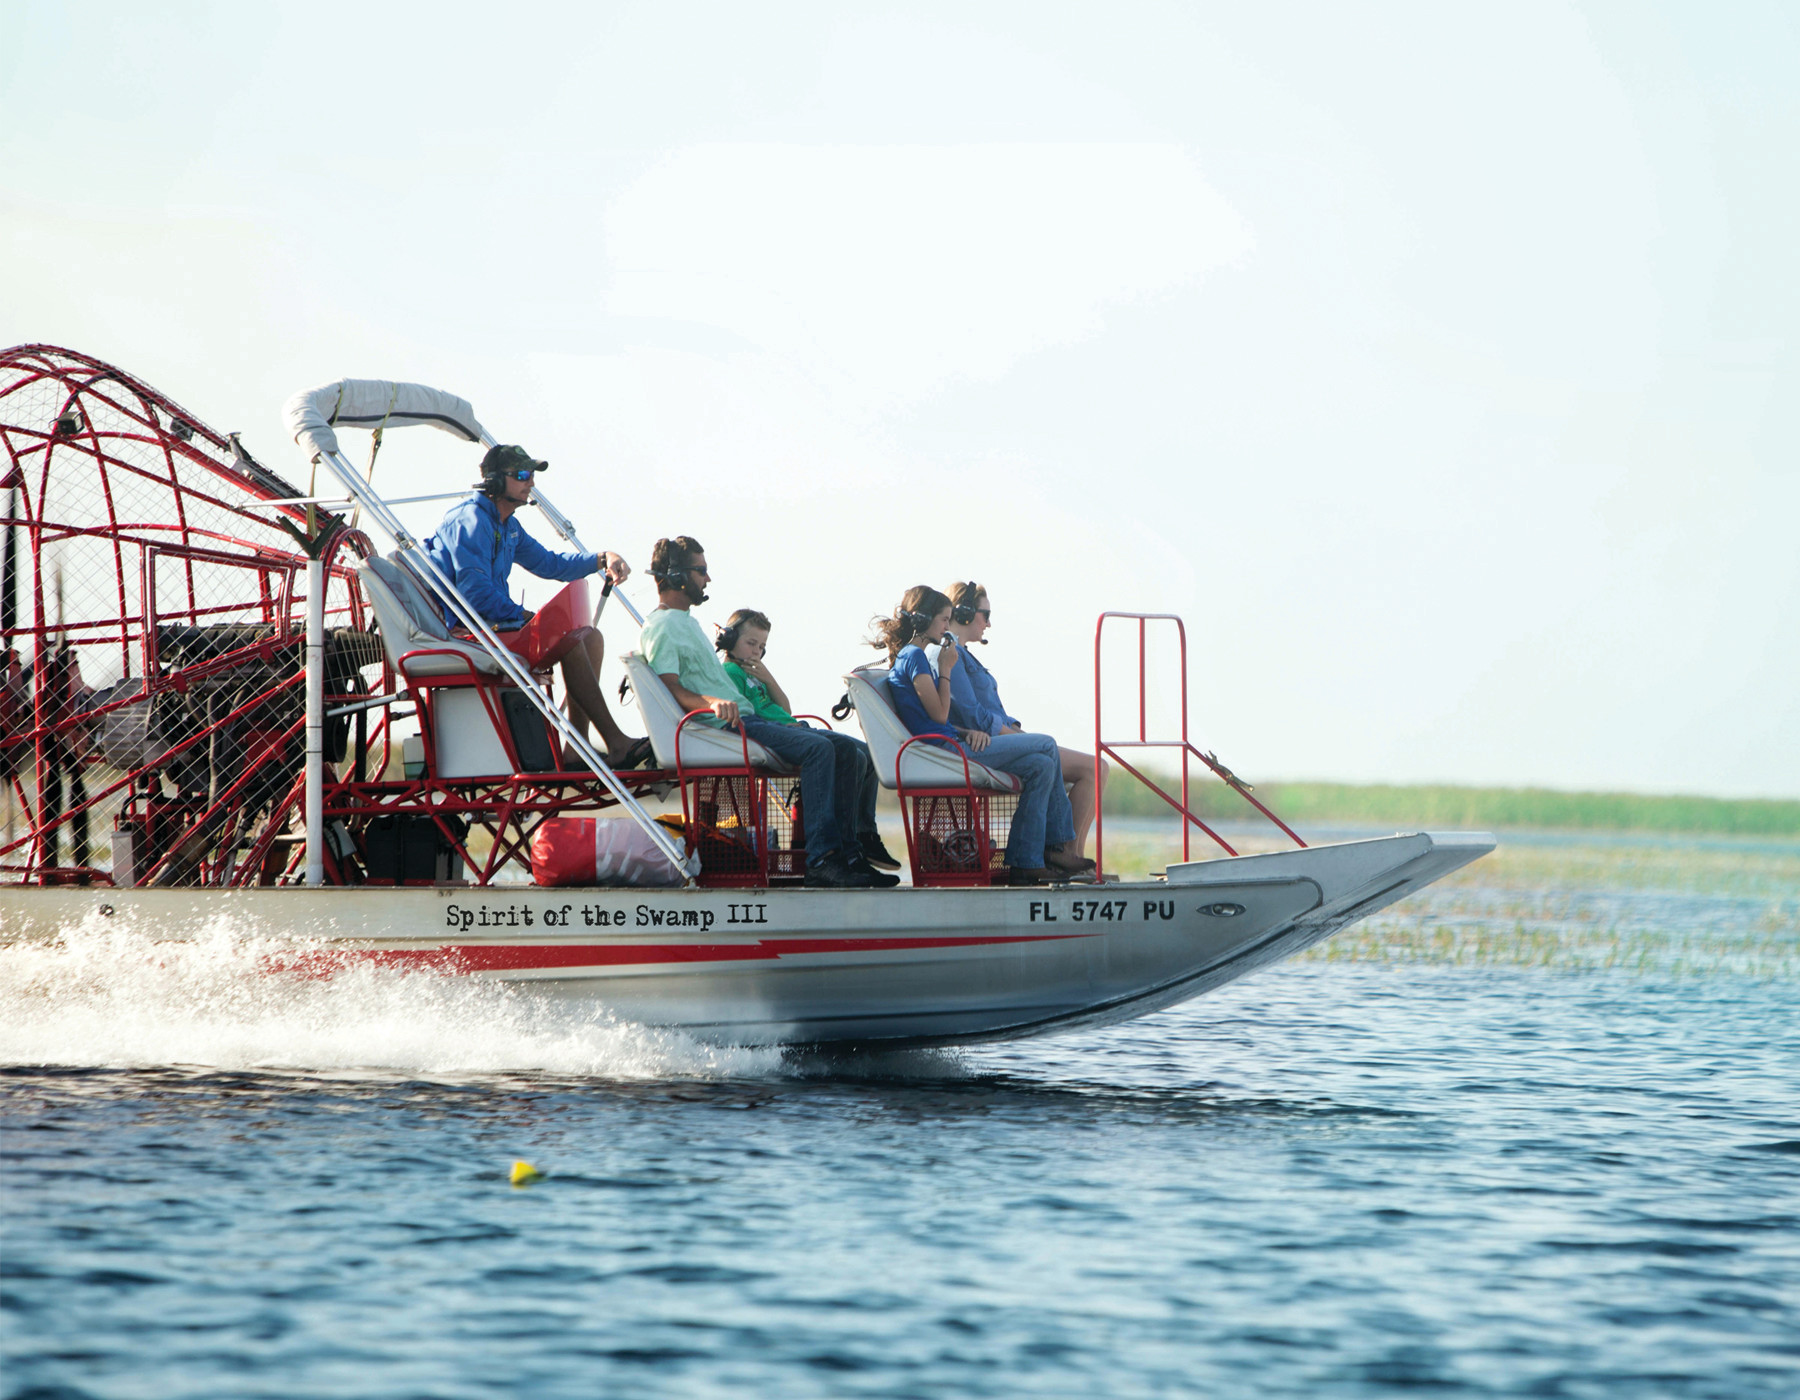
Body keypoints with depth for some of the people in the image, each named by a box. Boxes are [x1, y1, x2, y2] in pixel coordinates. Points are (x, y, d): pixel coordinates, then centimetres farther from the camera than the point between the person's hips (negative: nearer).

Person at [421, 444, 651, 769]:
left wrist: (602, 559, 11)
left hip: (490, 622, 11)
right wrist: (522, 615, -15)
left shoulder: (507, 525, 18)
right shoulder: (470, 520, -15)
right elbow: (474, 590, -23)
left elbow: (549, 564, 26)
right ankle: (617, 745, -24)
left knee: (590, 637, 8)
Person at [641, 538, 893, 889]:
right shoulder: (661, 627, -6)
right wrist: (714, 702, -36)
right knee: (817, 748, -28)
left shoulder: (686, 622, 27)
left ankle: (846, 853, -6)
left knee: (845, 752, 0)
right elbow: (673, 689, -18)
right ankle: (821, 858, -33)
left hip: (745, 719, 10)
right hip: (722, 728, -10)